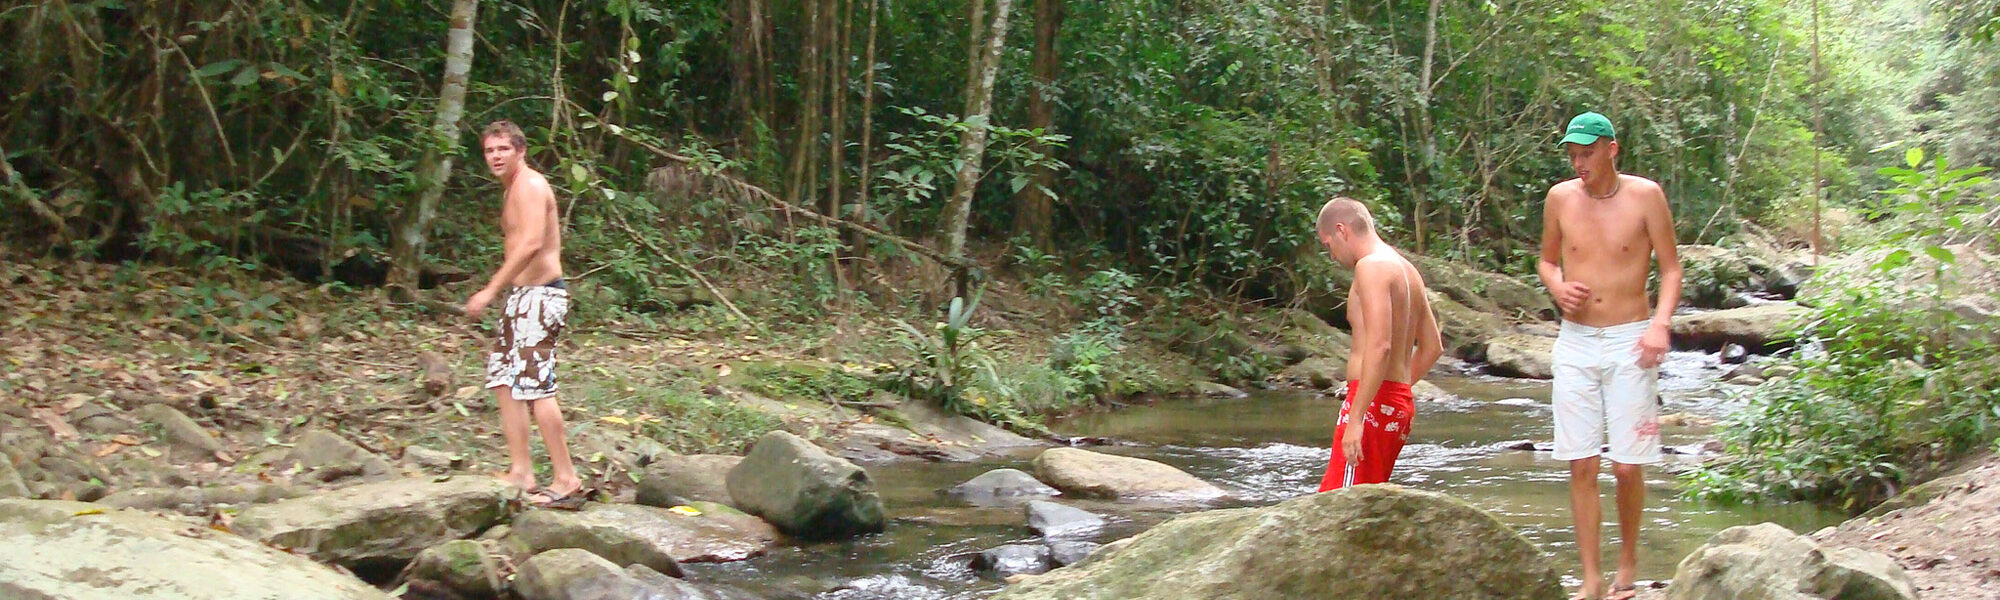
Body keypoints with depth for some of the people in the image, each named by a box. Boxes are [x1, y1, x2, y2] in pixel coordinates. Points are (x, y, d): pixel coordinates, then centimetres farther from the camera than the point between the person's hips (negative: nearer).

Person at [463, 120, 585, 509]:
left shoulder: (530, 186, -13)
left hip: (540, 295, -11)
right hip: (522, 296, 11)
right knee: (503, 379, 11)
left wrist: (491, 290, -27)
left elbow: (531, 243, -26)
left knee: (535, 386, -12)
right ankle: (520, 472, 15)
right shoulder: (514, 188, 18)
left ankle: (566, 480, -8)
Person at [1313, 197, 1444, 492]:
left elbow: (1379, 346, -22)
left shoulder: (1371, 266, -11)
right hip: (1401, 402, 10)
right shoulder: (1407, 270, 19)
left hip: (1374, 402, -10)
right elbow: (1432, 347, 25)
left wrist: (1356, 418, -24)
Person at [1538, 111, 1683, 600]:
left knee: (1627, 465, -3)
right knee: (1581, 466, -1)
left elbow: (1671, 267, 1)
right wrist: (1558, 287, -6)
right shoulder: (1560, 198, 4)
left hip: (1629, 341, -2)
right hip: (1575, 341, 2)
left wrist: (1660, 323, -13)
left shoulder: (1644, 195, -3)